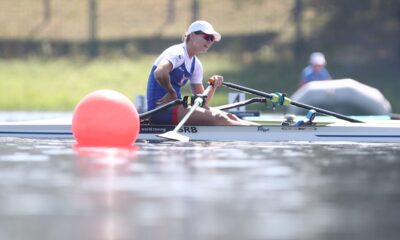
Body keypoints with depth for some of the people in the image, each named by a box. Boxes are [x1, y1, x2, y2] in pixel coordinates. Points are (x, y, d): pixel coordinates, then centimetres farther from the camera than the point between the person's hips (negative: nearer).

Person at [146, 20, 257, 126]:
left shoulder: (196, 64, 18)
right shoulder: (178, 53, -9)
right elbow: (159, 73, -32)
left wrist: (213, 87, -2)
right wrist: (172, 93, -17)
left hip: (174, 109, 9)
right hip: (160, 110, -9)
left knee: (229, 117, -5)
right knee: (218, 118, -20)